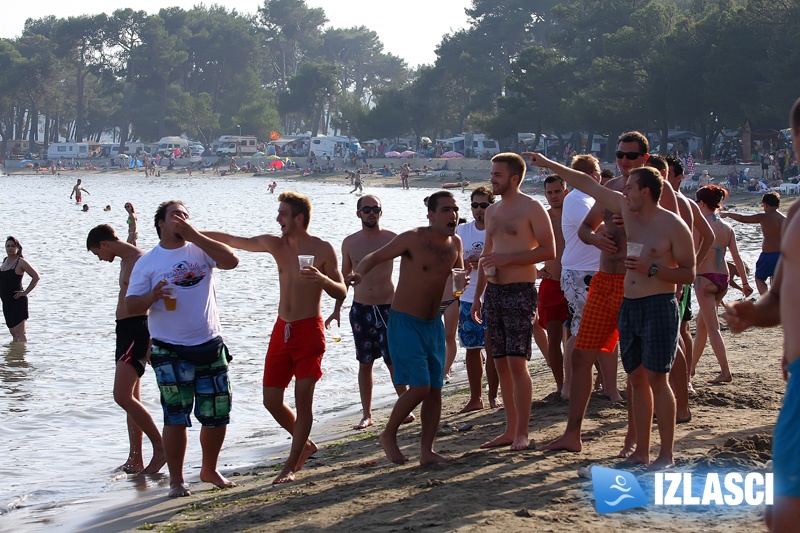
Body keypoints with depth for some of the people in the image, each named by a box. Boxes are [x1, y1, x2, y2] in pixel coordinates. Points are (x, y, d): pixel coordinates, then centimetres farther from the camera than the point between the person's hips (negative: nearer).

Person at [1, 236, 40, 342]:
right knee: (13, 332, 13)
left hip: (17, 301, -8)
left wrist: (25, 292, -14)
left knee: (20, 332, -11)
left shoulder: (21, 262, -10)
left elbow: (36, 277, -14)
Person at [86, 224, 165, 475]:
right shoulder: (127, 261, 18)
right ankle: (136, 460, 15)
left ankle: (160, 448, -8)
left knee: (122, 396, -16)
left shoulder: (139, 260, -14)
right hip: (126, 330, 11)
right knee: (131, 398, 11)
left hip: (137, 330, -11)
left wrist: (151, 342, -23)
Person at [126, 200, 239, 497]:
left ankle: (209, 470, 27)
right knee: (176, 417, -2)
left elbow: (231, 261, -12)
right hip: (170, 352, -2)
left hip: (210, 347, 3)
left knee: (217, 415, 8)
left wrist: (194, 235, -13)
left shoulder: (200, 250, 6)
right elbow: (131, 307, 0)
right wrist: (152, 297, -22)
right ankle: (176, 481, 9)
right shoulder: (147, 262, 1)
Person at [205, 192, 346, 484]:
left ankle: (291, 465, 2)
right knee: (271, 400, 5)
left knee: (303, 397, -6)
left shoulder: (323, 250, -7)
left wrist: (322, 279, -24)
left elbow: (341, 293, -5)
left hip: (309, 331, -5)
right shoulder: (275, 244, 6)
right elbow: (230, 240, 9)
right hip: (282, 330, 5)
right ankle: (304, 444, 27)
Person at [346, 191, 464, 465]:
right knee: (419, 387, -13)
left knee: (435, 389, 3)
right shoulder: (413, 239, -14)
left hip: (434, 323, 6)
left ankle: (427, 451, 9)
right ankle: (388, 436, 8)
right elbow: (375, 256, -9)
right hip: (405, 322, -6)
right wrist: (359, 273, -30)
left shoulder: (455, 243, 5)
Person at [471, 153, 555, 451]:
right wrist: (477, 296, 20)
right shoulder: (492, 211, 17)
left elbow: (549, 251, -12)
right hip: (494, 292, 8)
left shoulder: (531, 208, -6)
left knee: (517, 362, -11)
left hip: (520, 291, -8)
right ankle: (510, 430, 14)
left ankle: (522, 434, -7)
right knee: (501, 364, 8)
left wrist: (507, 259, -18)